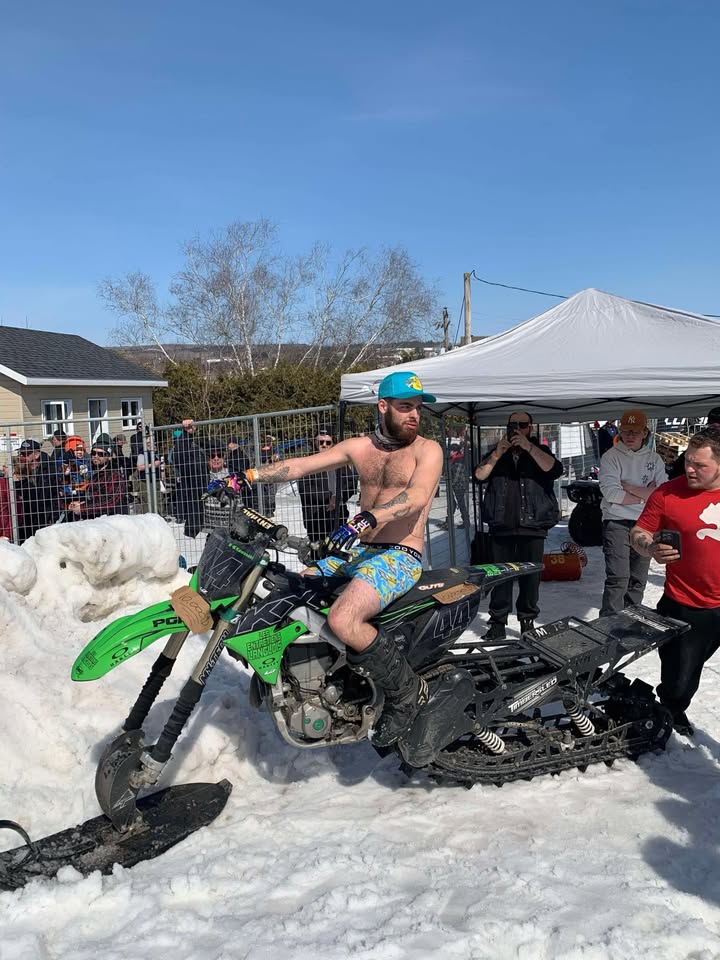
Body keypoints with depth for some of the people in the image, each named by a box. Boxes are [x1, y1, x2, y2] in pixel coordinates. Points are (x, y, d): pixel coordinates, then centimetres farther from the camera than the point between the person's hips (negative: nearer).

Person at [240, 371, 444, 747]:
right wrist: (244, 477, -4)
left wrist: (365, 519, -39)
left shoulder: (427, 450, -4)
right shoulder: (359, 447, 11)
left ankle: (408, 691, -9)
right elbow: (299, 465, 7)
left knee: (343, 621, -30)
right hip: (357, 550, 7)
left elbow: (416, 497, -23)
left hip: (400, 556, -7)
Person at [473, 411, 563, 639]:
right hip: (501, 526, 1)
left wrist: (528, 447, -16)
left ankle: (528, 622, 14)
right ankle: (498, 623, 6)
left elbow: (554, 470, -10)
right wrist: (499, 452, -11)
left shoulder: (540, 452, 11)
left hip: (532, 527, -1)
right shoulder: (497, 454, 15)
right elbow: (480, 475, 0)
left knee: (530, 577, 3)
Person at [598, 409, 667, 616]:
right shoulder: (611, 457, -3)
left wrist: (629, 488, -12)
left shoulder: (654, 459, 8)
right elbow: (611, 493, -16)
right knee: (618, 579, -12)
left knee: (638, 580, 11)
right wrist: (645, 495, -8)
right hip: (617, 523, -4)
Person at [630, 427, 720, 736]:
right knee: (679, 681, 9)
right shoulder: (668, 493, -10)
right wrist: (652, 548, -23)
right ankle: (673, 712, 38)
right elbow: (638, 533, -3)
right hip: (685, 608, -2)